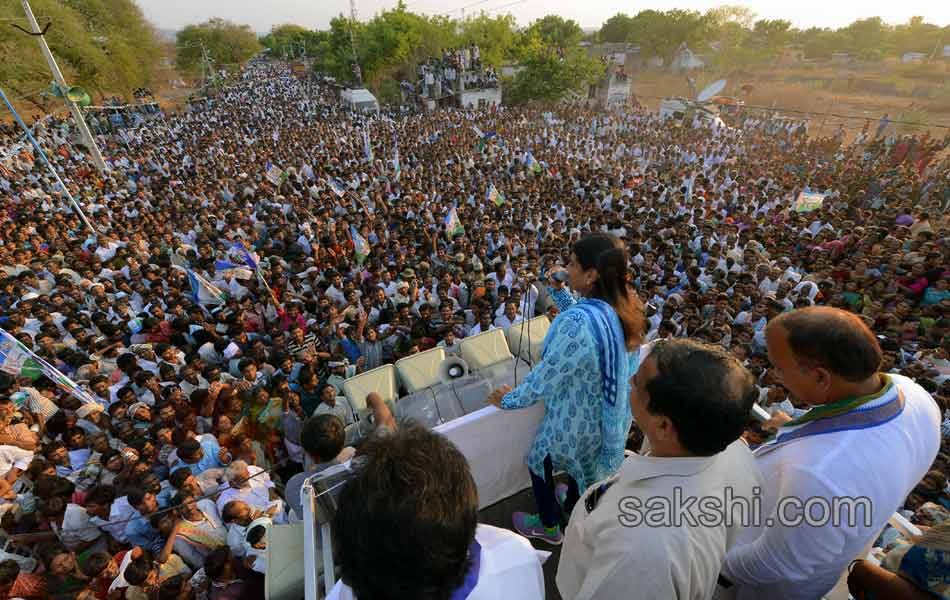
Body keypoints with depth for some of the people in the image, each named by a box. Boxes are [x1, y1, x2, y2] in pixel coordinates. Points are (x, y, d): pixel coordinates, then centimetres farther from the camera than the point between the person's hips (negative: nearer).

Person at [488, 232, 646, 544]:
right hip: (612, 411, 7)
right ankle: (573, 505, 60)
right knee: (584, 459, 33)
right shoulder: (627, 305, -14)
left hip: (577, 416, -7)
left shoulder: (578, 322, -39)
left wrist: (509, 400, -12)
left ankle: (549, 526, 45)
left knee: (539, 460, 22)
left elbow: (546, 375, -28)